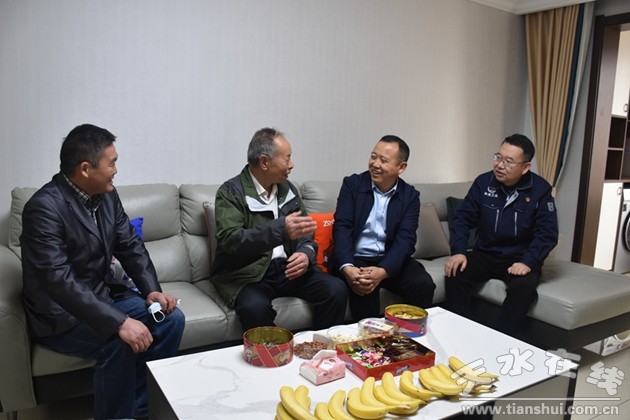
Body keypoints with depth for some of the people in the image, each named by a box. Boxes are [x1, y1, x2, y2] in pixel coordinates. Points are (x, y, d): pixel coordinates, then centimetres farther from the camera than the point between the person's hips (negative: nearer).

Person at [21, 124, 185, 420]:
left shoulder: (106, 195, 0)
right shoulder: (44, 207, -23)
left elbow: (131, 246, 5)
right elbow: (59, 280, -32)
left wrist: (151, 290, -11)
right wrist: (119, 322, -38)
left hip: (104, 295, 8)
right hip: (60, 314, -7)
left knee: (171, 318, -8)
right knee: (120, 343, -31)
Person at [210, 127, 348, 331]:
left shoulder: (287, 188, 11)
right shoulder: (231, 192, -8)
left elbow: (304, 232, 11)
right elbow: (230, 240, -21)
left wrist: (306, 253, -14)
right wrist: (281, 229, -33)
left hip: (287, 268, 5)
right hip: (246, 274, -5)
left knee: (336, 290, -15)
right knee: (255, 307, -35)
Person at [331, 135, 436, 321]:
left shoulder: (410, 195, 3)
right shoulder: (352, 184, 0)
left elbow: (405, 239, -9)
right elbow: (342, 227, -10)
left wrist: (383, 271, -29)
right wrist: (347, 268, -28)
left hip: (391, 260, 2)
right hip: (355, 258, -2)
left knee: (424, 285, -22)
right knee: (364, 287, -32)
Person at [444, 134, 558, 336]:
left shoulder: (540, 190, -7)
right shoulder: (483, 182, -2)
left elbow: (547, 232, -9)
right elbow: (463, 218, -1)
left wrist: (528, 262, -24)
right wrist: (458, 251, -16)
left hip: (520, 259, -2)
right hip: (484, 253, 2)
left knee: (523, 285, -33)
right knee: (455, 275, -25)